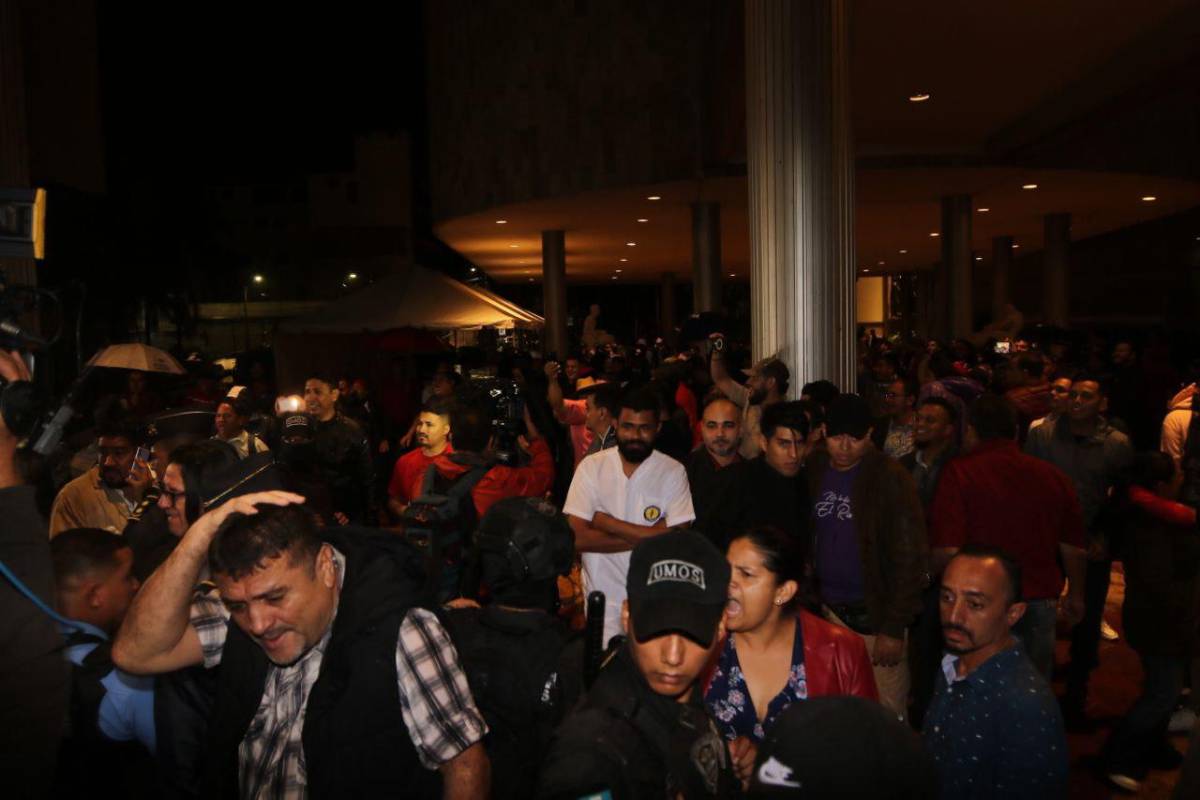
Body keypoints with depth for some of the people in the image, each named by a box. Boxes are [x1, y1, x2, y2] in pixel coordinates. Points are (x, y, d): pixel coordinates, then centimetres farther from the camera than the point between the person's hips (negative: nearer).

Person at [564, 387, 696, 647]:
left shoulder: (673, 471, -7)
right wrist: (645, 538, -15)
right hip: (602, 595, 1)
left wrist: (606, 522, -14)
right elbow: (577, 537, -12)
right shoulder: (591, 466, -5)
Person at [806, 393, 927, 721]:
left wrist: (894, 628, -13)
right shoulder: (813, 470, 2)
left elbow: (910, 558, -11)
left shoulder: (890, 478, -11)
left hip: (874, 614, -4)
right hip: (825, 610, 4)